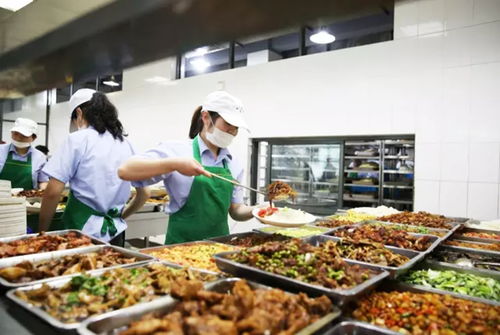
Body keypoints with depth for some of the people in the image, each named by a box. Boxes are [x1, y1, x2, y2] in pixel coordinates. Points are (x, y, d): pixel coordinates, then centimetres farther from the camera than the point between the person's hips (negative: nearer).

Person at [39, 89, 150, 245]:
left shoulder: (77, 139, -7)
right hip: (115, 233, 5)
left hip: (83, 232, -5)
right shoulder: (125, 143, 7)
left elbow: (53, 192, -12)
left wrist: (42, 232, 1)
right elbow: (144, 194, 10)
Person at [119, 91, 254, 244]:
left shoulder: (233, 163, 5)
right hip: (182, 245, -4)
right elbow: (125, 171, -16)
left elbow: (235, 210, 10)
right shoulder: (177, 150, -8)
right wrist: (173, 164, -27)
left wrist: (254, 211, -10)